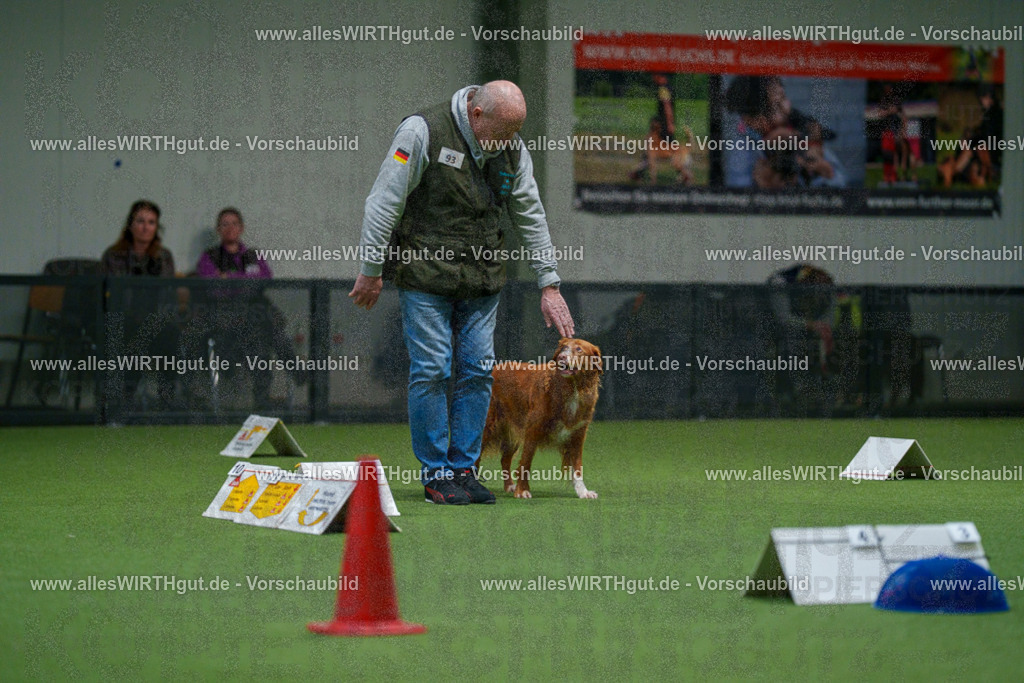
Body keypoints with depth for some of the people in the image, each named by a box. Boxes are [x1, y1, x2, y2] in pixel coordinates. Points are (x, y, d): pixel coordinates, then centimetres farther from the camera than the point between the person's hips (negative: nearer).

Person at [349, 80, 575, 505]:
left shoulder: (512, 150, 4)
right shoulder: (424, 132, -13)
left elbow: (530, 217, 12)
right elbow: (384, 203, -11)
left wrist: (549, 284, 9)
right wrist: (371, 271, -9)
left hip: (481, 280, 5)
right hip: (425, 275, -5)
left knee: (477, 371, 2)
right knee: (431, 371, -6)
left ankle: (464, 469, 11)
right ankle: (435, 474, 2)